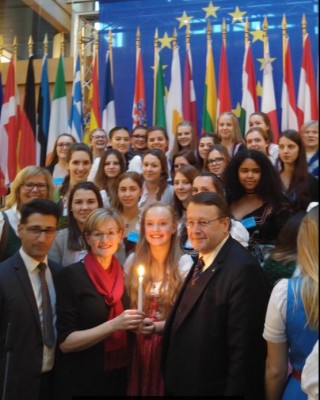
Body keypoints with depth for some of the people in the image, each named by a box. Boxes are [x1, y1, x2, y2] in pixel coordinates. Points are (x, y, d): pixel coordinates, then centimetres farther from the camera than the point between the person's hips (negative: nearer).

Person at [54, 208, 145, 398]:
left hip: (119, 376, 5)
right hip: (80, 380, -5)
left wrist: (137, 324, -5)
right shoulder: (71, 275, -15)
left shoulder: (124, 273, 2)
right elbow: (65, 342, -17)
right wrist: (113, 325, -26)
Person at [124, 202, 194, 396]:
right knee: (139, 389, 12)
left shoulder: (184, 262, -10)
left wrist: (159, 326, -25)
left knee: (166, 389, 9)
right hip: (137, 344, 3)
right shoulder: (133, 260, 0)